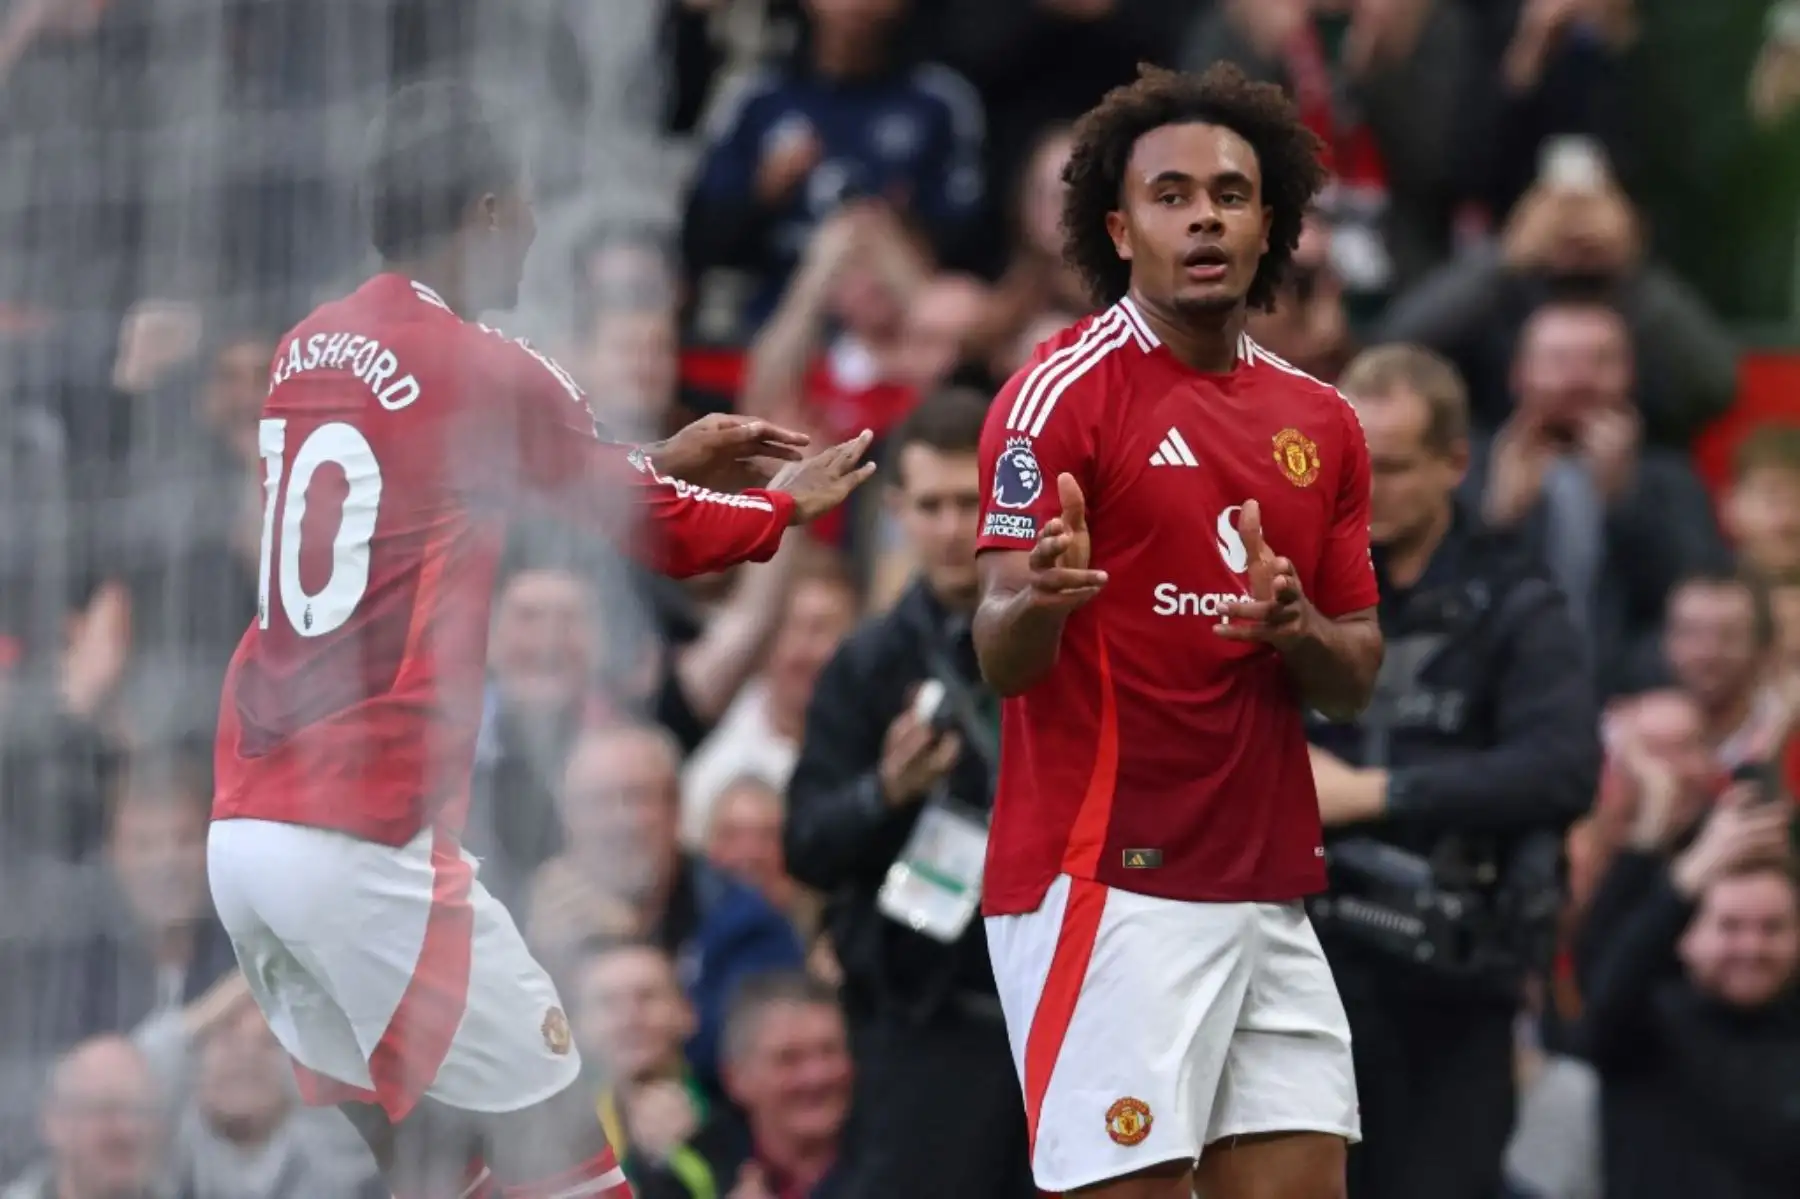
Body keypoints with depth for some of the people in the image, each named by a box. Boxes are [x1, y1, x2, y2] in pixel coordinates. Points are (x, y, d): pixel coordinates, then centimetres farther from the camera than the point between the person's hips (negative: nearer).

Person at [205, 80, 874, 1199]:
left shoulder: (308, 353, 11)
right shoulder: (487, 374, -9)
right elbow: (659, 530, 7)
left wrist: (660, 462, 34)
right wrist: (791, 502, 26)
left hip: (245, 828, 8)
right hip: (369, 845, -8)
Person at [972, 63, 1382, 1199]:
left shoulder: (1322, 422, 12)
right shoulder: (1064, 391, -7)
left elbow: (1355, 680, 14)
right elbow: (1002, 660, -12)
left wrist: (1298, 627, -10)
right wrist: (1037, 600, -35)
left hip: (1269, 889, 6)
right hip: (1107, 885, -6)